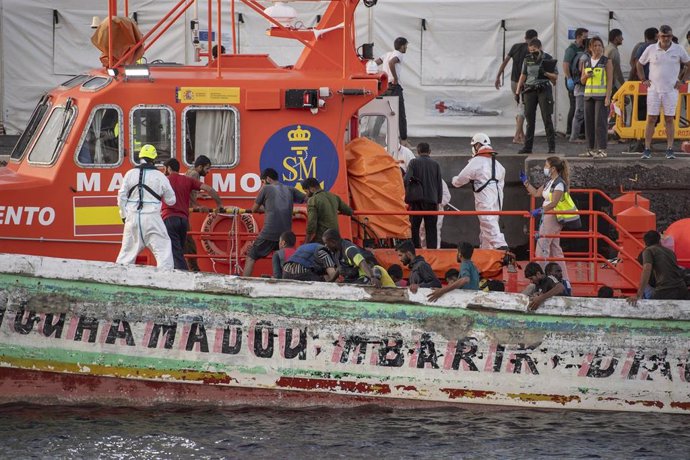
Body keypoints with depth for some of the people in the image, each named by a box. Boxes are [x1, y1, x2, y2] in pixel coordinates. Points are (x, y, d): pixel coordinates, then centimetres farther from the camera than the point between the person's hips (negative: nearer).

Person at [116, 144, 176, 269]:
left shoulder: (130, 174, 5)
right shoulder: (159, 176, -1)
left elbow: (121, 197, 5)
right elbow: (171, 200, 6)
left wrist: (124, 215, 15)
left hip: (133, 217, 3)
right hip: (152, 217, -3)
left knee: (127, 249, 13)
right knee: (163, 249, 0)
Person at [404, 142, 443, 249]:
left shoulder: (414, 162, -2)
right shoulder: (436, 164, 4)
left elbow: (406, 179, -13)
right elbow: (440, 185, 7)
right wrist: (438, 201, 14)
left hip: (417, 200, -2)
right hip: (432, 200, 2)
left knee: (414, 227, 5)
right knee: (431, 228, 4)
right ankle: (432, 248, -1)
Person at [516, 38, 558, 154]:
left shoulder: (548, 59, 1)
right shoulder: (527, 59, 10)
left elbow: (555, 76, 3)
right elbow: (523, 75, 17)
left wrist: (545, 73, -15)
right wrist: (518, 91, 12)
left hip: (544, 89, -3)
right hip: (530, 90, 3)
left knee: (547, 118, -6)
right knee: (529, 119, 2)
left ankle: (552, 147, -4)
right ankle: (527, 146, 6)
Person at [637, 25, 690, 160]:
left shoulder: (678, 50, 0)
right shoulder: (651, 49, 0)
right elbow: (639, 64, 13)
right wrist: (644, 80, 6)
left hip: (671, 90, 0)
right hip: (654, 90, 0)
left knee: (669, 120, 1)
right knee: (651, 119, -1)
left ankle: (670, 150, 4)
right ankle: (647, 149, 0)